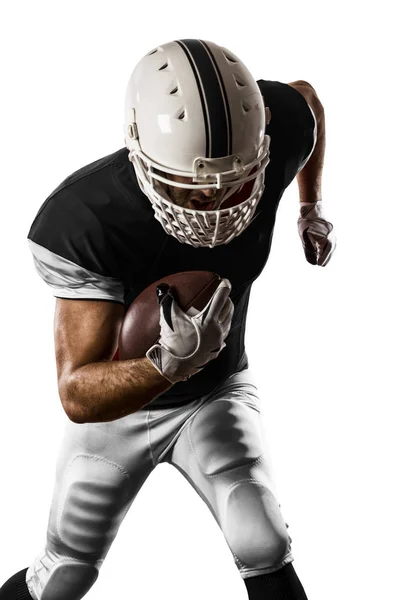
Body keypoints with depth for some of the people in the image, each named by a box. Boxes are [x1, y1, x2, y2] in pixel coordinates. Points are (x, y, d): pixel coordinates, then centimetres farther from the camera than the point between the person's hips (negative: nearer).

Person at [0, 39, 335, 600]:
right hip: (115, 401, -2)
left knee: (265, 550, -16)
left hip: (218, 394, 2)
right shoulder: (83, 221, -37)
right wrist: (169, 363, -54)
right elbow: (79, 397, -36)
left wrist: (311, 206, 5)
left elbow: (306, 97, 2)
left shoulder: (272, 130, -26)